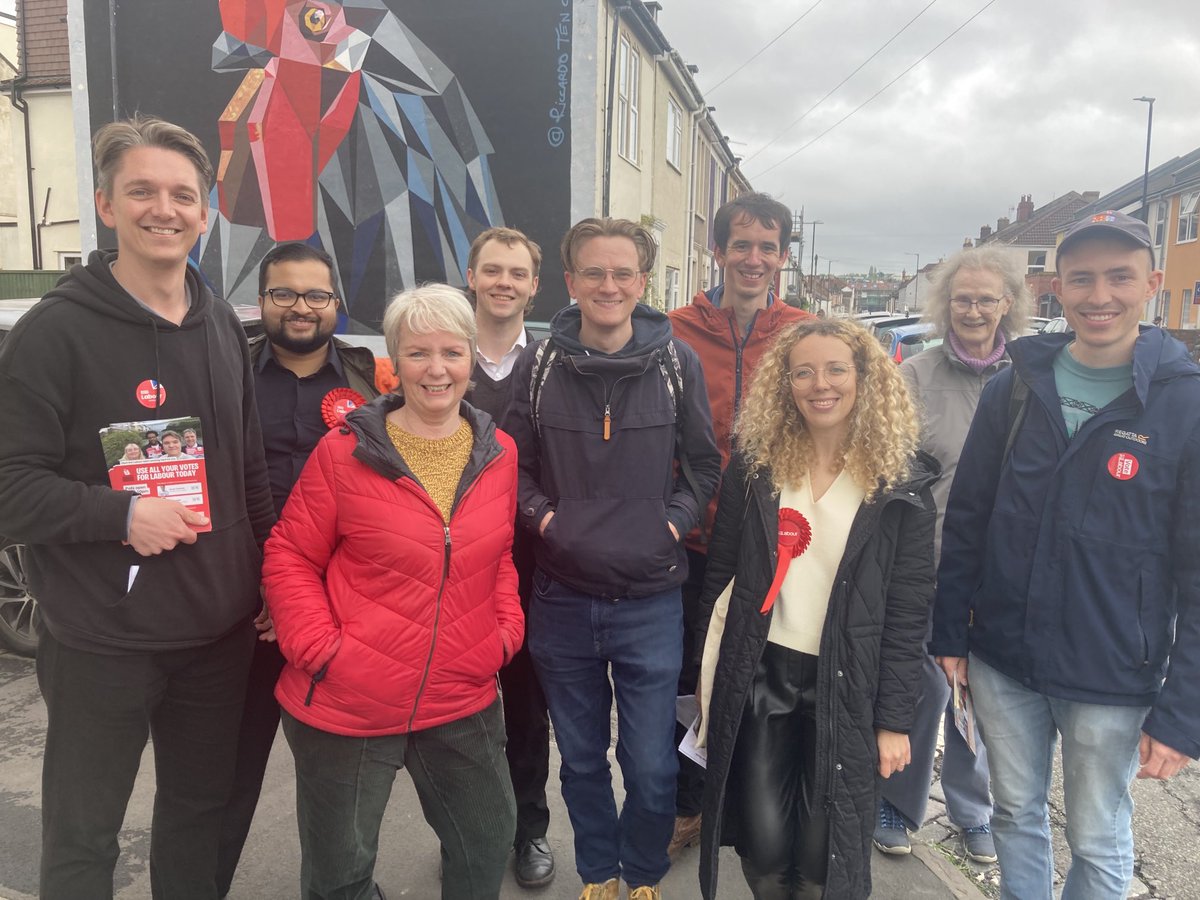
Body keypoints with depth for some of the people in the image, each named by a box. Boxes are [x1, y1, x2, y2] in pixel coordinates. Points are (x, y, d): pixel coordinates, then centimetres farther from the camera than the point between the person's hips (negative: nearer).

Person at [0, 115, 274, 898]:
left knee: (202, 811, 20)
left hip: (220, 632, 5)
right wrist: (122, 513, -25)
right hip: (102, 641, -4)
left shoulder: (223, 327, 7)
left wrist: (269, 585, 10)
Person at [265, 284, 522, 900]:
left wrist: (506, 632, 0)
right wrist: (320, 648, -16)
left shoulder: (499, 452, 1)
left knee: (488, 845, 22)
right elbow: (290, 559, -6)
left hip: (463, 703, 4)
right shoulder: (344, 451, -12)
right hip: (345, 707, -3)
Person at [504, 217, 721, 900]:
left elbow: (704, 465, 6)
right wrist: (542, 515, -8)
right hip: (562, 598, 2)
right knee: (582, 760, 18)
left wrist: (674, 520, -7)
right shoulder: (539, 365, -1)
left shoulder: (677, 361, -2)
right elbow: (513, 465, 7)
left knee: (652, 768, 7)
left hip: (650, 600, -1)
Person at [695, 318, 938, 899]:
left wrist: (894, 720, -4)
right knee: (764, 842, 2)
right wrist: (708, 673, 4)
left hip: (847, 686, -1)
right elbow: (719, 574, 4)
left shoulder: (902, 483, -5)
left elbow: (908, 611, -3)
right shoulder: (755, 464, 0)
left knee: (822, 852, 5)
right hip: (759, 676, 1)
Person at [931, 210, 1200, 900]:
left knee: (1100, 844, 15)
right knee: (1017, 814, 19)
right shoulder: (1014, 389, 1)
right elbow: (966, 520, 5)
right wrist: (950, 632, 2)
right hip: (1000, 663, 3)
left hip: (1113, 683, -2)